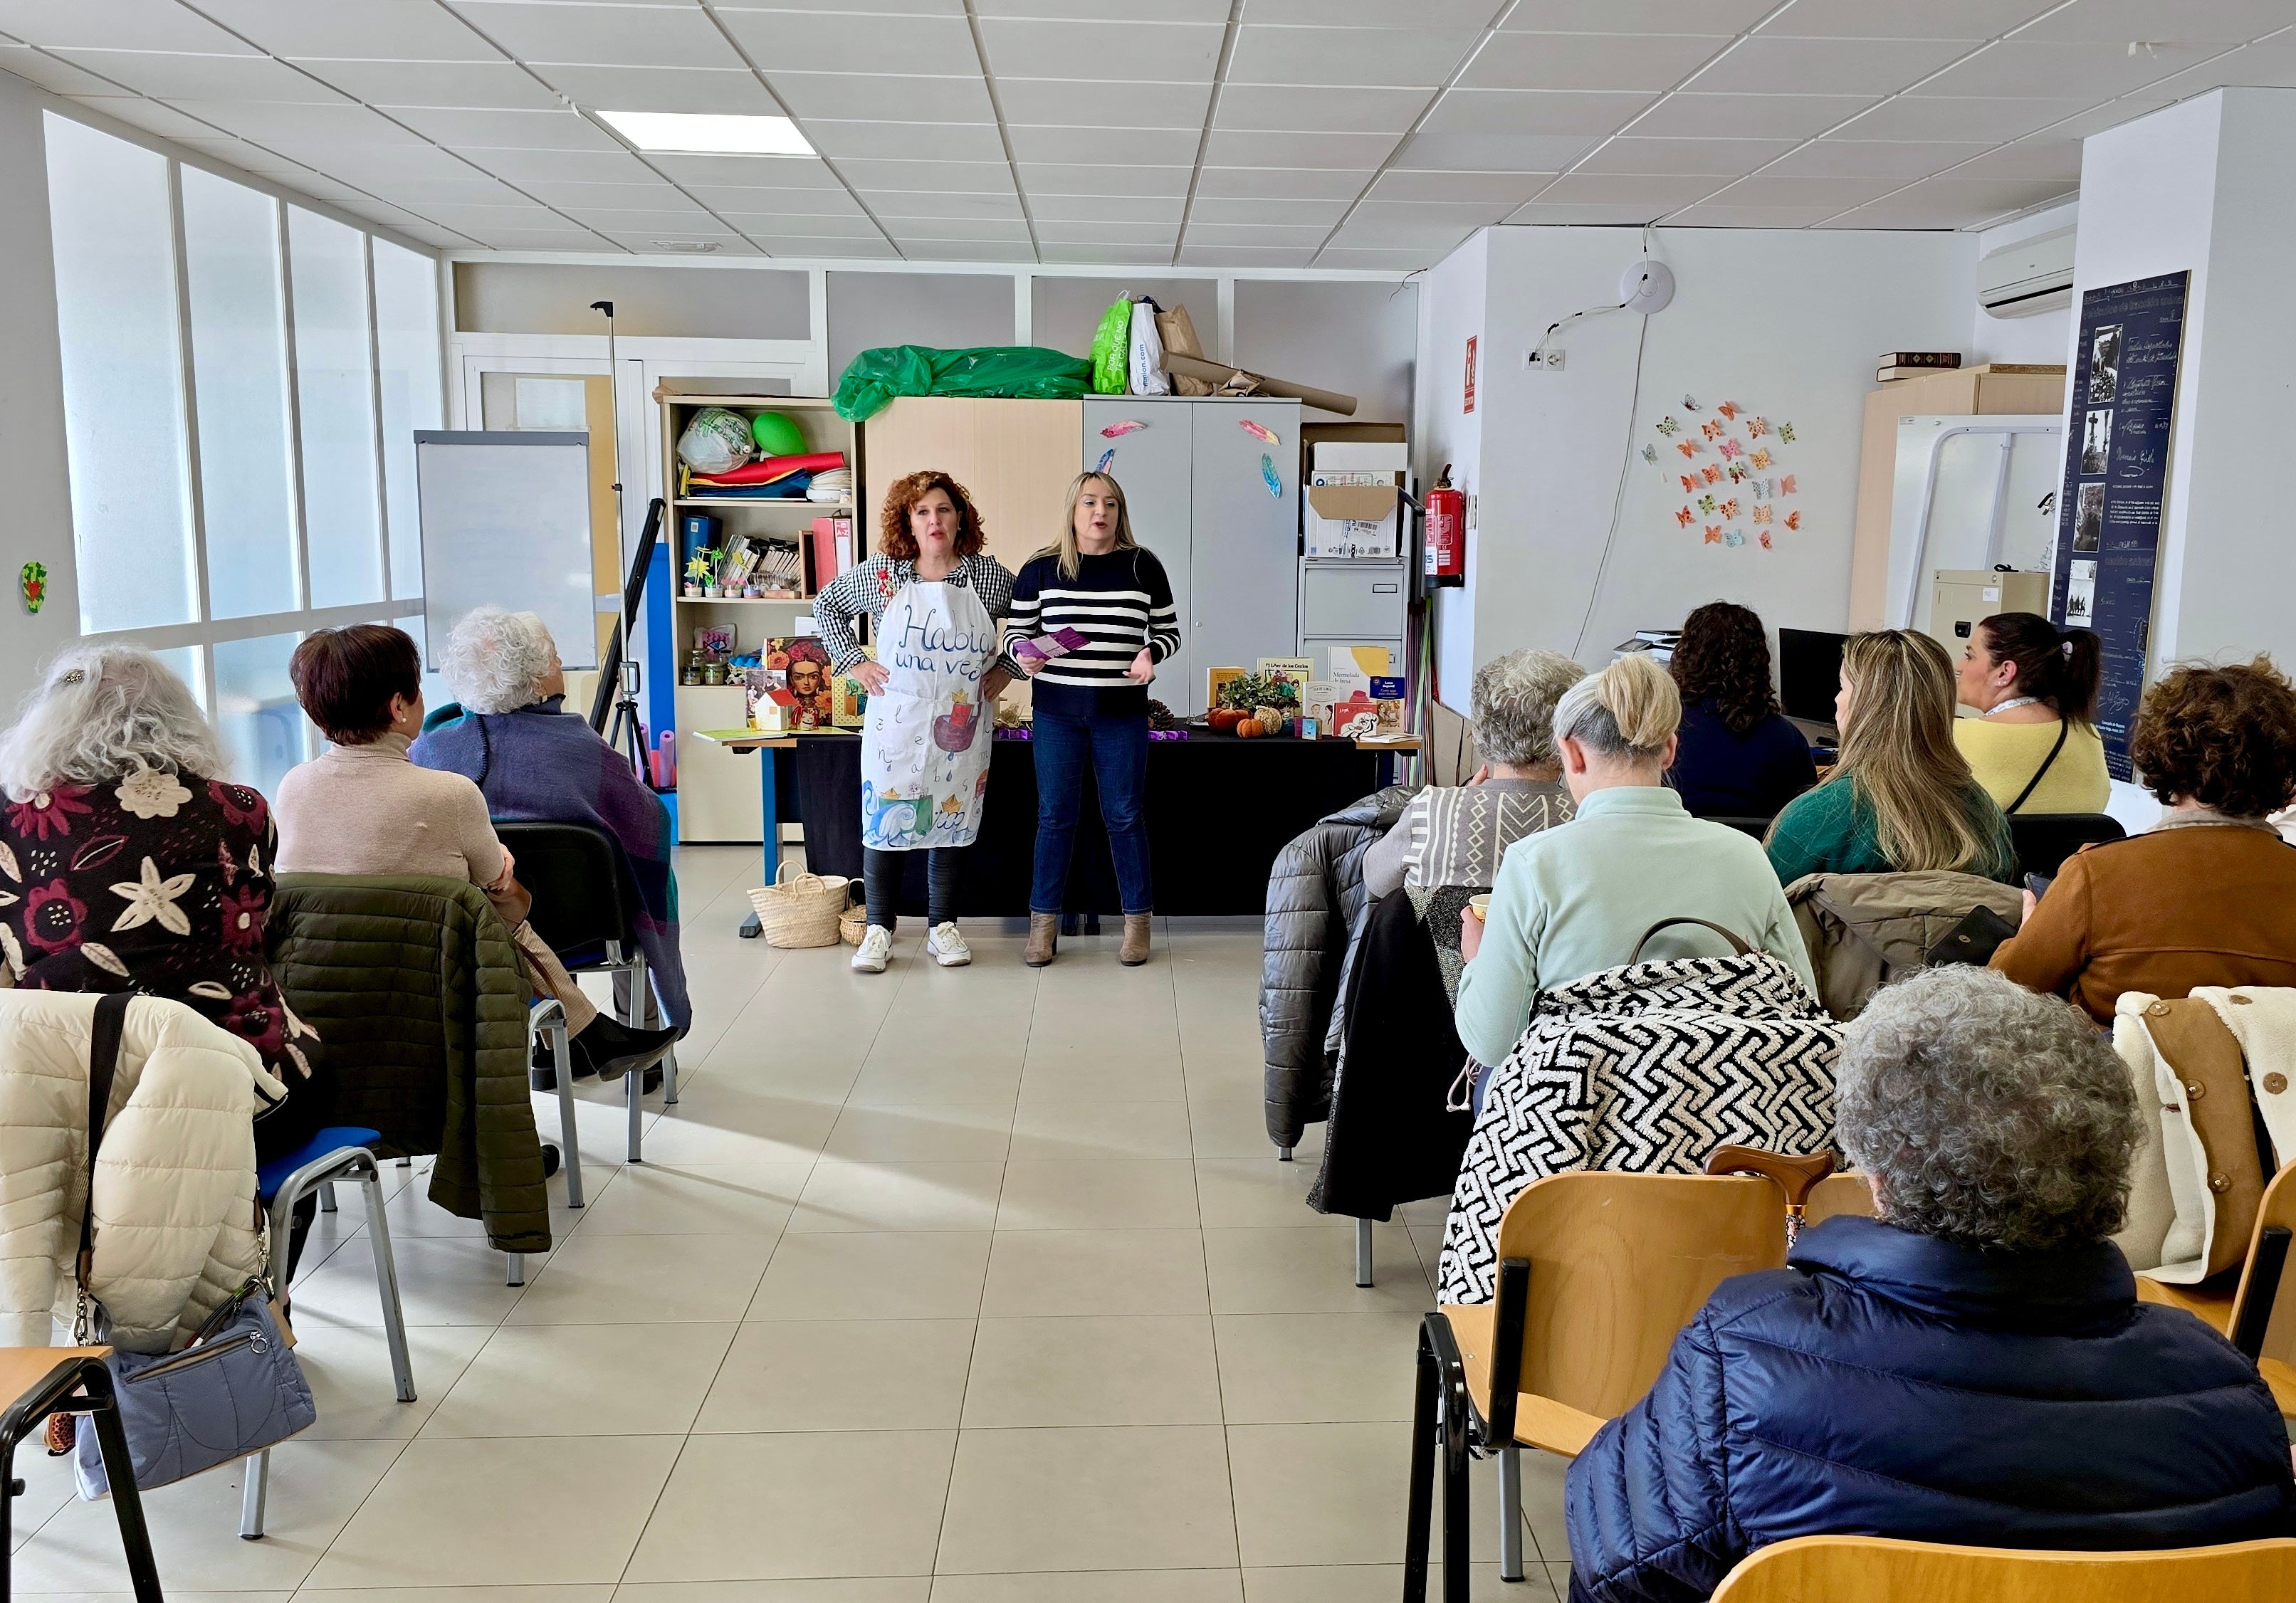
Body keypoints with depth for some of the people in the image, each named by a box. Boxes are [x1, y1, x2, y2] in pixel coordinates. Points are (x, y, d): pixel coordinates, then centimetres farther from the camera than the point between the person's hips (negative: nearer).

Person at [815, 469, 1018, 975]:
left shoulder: (990, 575, -1)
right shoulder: (881, 574, -2)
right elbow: (827, 605, 12)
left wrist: (1005, 669, 3)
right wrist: (854, 663, 4)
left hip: (962, 726, 1)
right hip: (896, 722, -1)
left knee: (952, 820, 8)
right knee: (885, 819, 0)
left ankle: (942, 928, 20)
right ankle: (880, 928, 12)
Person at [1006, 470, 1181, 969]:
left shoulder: (1142, 566, 1)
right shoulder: (1041, 569, 1)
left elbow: (1169, 631, 8)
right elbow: (1015, 632, 8)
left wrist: (1150, 653, -12)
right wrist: (1023, 654, -13)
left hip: (1123, 711, 0)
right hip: (1057, 710, 1)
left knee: (1124, 815, 6)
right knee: (1055, 816, 6)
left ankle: (1137, 921, 19)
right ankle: (1044, 921, 18)